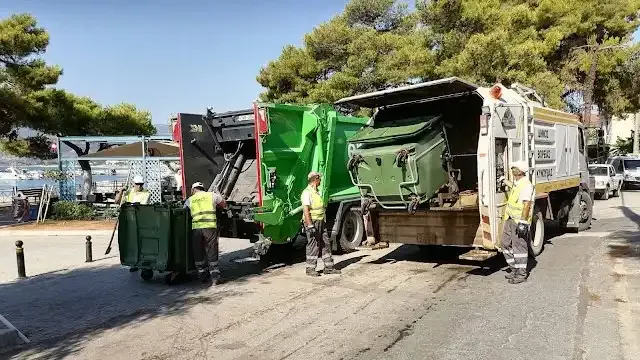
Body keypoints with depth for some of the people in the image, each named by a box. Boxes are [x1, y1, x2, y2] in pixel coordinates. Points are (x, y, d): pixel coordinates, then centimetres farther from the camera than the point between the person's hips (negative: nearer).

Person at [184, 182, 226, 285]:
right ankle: (215, 276, 3)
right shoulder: (212, 195, 13)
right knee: (212, 252, 5)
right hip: (210, 226, -1)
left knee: (198, 253, 13)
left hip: (196, 227, 1)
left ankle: (203, 276, 20)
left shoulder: (189, 200, 16)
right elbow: (224, 204, 21)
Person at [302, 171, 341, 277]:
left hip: (320, 222, 9)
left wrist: (323, 221, 23)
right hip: (312, 222, -9)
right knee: (313, 246, -3)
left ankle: (328, 267, 18)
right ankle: (310, 269, 8)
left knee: (325, 243, 10)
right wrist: (310, 226, -26)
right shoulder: (307, 192, -15)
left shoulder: (317, 192, 16)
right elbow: (306, 210, -21)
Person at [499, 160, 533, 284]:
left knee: (519, 247, -3)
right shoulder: (516, 183, 13)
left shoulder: (526, 185, -16)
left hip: (519, 220, -10)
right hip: (510, 219, 10)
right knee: (506, 244, 13)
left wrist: (523, 222, -25)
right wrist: (503, 180, 53)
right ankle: (514, 269, 25)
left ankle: (521, 274, 6)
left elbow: (526, 204, -21)